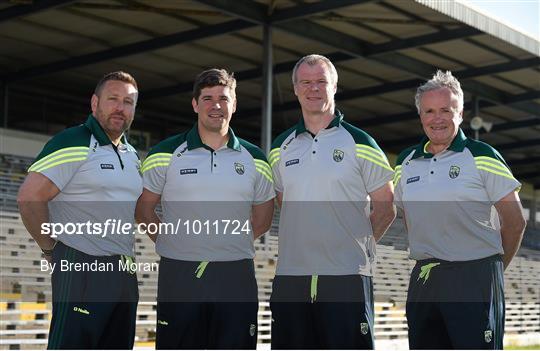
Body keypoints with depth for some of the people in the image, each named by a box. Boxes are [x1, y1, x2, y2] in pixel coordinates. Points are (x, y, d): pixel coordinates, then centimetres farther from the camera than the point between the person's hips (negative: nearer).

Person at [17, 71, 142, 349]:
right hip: (82, 270, -8)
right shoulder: (73, 144, -9)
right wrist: (50, 248, -8)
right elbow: (29, 197, -16)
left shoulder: (131, 154, 16)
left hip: (124, 271, 8)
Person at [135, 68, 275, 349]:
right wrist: (170, 241, 3)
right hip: (179, 277, -1)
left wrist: (229, 242, 10)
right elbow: (143, 208, 9)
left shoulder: (254, 159, 8)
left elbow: (262, 218, 18)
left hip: (236, 277, 1)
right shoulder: (166, 154, 3)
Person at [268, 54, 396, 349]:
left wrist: (357, 245, 0)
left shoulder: (360, 144, 2)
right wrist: (302, 243, 13)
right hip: (290, 277, 4)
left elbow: (385, 208, 6)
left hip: (347, 277, -3)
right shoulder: (281, 148, 12)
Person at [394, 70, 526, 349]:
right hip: (422, 282, 5)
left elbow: (514, 223, 1)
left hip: (474, 280, -5)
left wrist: (491, 269, 9)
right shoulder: (406, 163, 11)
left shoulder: (482, 157, -3)